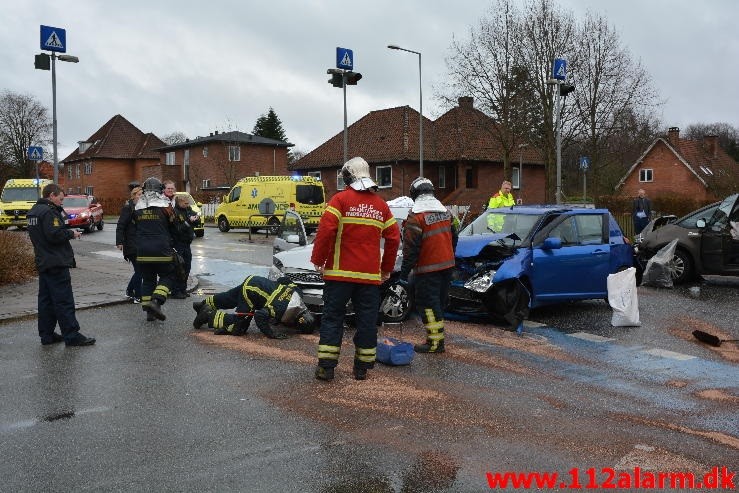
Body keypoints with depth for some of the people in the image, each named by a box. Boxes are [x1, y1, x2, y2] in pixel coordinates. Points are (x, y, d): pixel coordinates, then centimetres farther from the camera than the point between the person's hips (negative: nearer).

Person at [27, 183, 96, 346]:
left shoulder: (34, 211, 15)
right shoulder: (49, 211, -16)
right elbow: (55, 235, -25)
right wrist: (71, 233, -9)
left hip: (43, 263, 10)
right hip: (56, 264, -10)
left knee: (46, 299, 13)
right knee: (64, 301, -7)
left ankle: (47, 335, 17)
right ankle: (72, 336, -4)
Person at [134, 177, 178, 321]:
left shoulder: (138, 207, 6)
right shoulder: (165, 205, -6)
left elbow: (135, 227, 13)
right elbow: (173, 227, 4)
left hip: (142, 251, 4)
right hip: (161, 250, -4)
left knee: (147, 279, 13)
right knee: (168, 276, 7)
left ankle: (148, 310, 11)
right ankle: (156, 300, -14)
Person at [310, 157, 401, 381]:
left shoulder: (340, 199, -4)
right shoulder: (381, 205, 10)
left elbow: (325, 231, -14)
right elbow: (394, 238, 9)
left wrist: (318, 260, -4)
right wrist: (387, 268, 18)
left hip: (340, 272, -3)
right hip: (370, 275, 3)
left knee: (333, 317, 4)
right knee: (367, 319, 9)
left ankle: (326, 367, 4)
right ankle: (362, 367, 14)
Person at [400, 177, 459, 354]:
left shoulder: (416, 215, -16)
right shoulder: (446, 211, 9)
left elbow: (411, 247, -18)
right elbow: (454, 237, 18)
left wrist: (405, 271, -12)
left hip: (427, 269, -8)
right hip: (447, 265, 8)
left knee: (427, 303, -4)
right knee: (439, 301, 16)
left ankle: (435, 342, -7)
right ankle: (438, 337, 23)